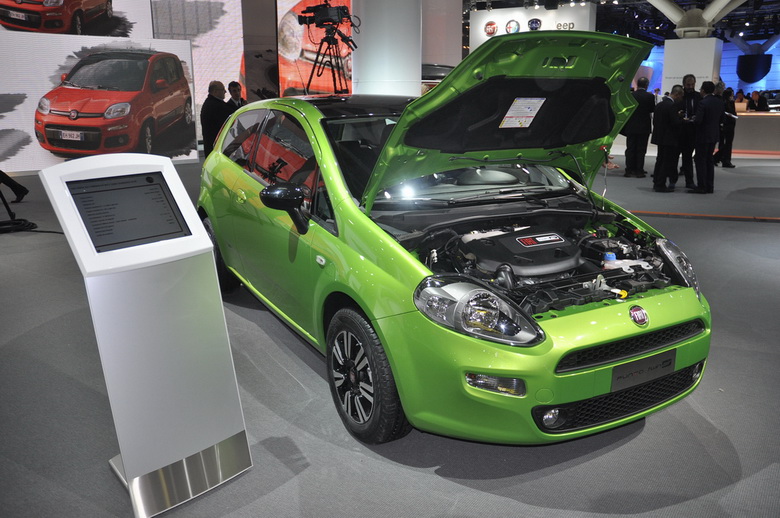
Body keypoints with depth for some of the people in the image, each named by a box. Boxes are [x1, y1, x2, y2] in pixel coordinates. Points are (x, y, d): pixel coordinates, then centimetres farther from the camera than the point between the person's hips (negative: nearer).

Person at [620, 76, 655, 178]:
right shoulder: (650, 96, -8)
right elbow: (653, 110, 0)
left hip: (631, 127, 1)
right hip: (644, 127, -1)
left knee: (630, 149, 7)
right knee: (641, 150, 4)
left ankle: (629, 170, 6)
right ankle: (639, 171, 3)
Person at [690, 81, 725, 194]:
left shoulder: (703, 103, -18)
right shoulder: (720, 102, 6)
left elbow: (698, 120, -22)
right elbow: (721, 118, 11)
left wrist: (691, 120, -2)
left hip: (703, 135, -8)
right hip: (714, 135, 8)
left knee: (701, 161, -1)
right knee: (709, 160, 15)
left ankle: (701, 187, 0)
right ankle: (709, 186, 19)